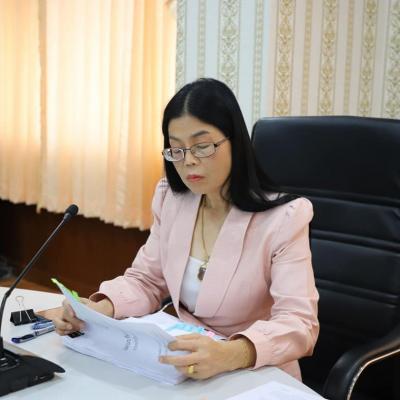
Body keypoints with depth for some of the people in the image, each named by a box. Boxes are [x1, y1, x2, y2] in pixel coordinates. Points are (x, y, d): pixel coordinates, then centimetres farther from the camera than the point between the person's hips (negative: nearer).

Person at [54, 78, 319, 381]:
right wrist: (100, 308, -14)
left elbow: (299, 325, -22)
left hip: (258, 379, -4)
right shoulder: (170, 200, 2)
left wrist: (232, 355, -40)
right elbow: (146, 281, 6)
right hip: (183, 370, 5)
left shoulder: (283, 218, -15)